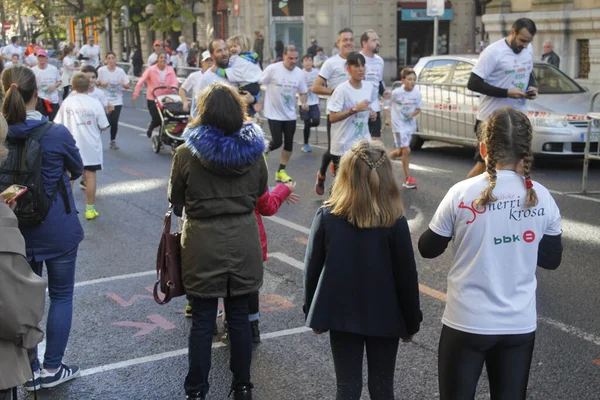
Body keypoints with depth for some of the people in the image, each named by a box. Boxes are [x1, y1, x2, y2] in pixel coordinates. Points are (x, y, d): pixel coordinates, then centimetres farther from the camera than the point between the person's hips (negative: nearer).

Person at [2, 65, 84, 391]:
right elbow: (77, 169, 1)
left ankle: (31, 371, 24)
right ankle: (52, 368, 20)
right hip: (58, 229, -3)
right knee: (61, 295, 13)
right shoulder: (57, 134, -18)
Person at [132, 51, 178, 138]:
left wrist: (172, 87, -31)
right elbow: (141, 81, -8)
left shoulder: (170, 70, -2)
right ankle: (150, 128, 31)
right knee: (157, 119, -3)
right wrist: (136, 94, -13)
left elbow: (175, 83, -7)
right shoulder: (151, 70, -8)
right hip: (152, 98, -2)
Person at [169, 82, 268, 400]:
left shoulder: (187, 153, -12)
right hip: (243, 242, 2)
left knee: (202, 321, 8)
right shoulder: (253, 150, -6)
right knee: (239, 317, 14)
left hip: (203, 245, -2)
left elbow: (175, 199, 2)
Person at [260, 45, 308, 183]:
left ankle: (281, 171, 20)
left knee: (289, 144, 7)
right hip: (274, 113, -5)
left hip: (290, 114, 5)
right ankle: (265, 150, 25)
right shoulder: (272, 69, -15)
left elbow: (302, 92, 11)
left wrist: (304, 103, -8)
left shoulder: (299, 73, -1)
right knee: (277, 142, -10)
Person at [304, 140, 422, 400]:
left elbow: (312, 269, -3)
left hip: (341, 315, 1)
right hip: (384, 318, -1)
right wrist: (412, 321, 4)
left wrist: (312, 312, 10)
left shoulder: (326, 216, -9)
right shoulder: (395, 223, -13)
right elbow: (406, 276, -8)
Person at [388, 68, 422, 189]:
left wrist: (413, 114, -17)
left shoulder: (417, 93, -7)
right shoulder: (396, 93, -17)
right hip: (399, 125, -5)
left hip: (410, 124, 5)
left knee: (401, 151, 15)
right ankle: (407, 179, 0)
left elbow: (418, 108, 4)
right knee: (406, 151, -9)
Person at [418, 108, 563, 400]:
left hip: (467, 322, -2)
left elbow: (428, 249, -1)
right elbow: (552, 260, 7)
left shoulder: (462, 194, -13)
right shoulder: (542, 198, -5)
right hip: (520, 324, 3)